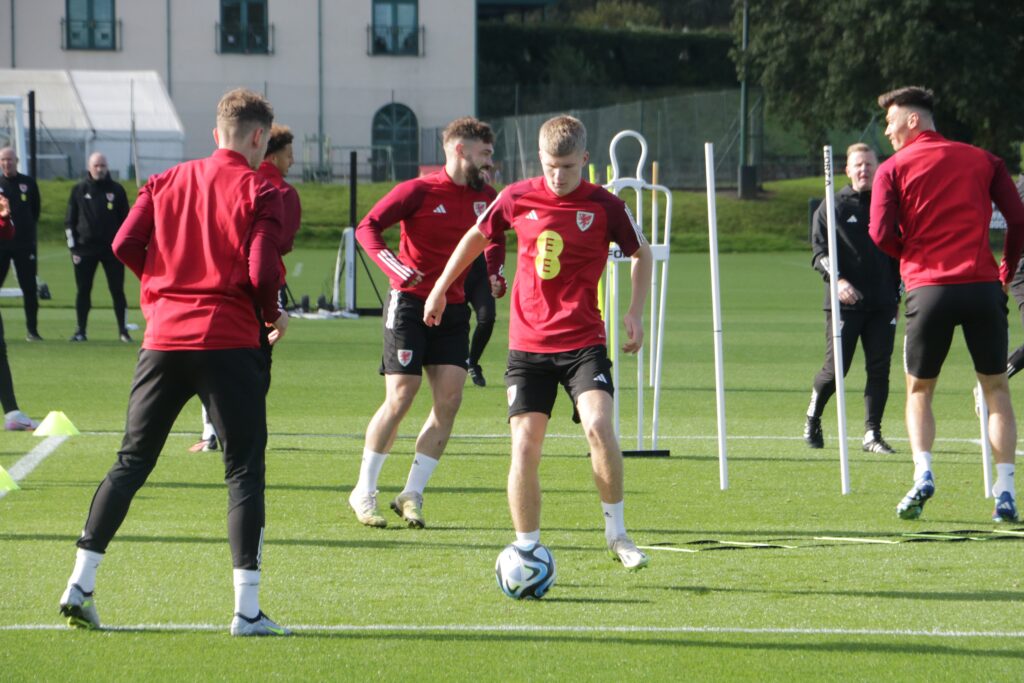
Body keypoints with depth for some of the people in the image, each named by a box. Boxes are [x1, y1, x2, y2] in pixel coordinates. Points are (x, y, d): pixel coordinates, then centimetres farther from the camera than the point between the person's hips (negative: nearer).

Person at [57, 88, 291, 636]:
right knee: (244, 470, 2)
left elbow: (125, 245, 2)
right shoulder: (258, 191, -4)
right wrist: (275, 316, 6)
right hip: (229, 342, -4)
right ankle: (247, 607, -4)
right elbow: (262, 271, -13)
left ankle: (80, 585, 5)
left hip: (163, 340, 4)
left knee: (131, 462, 11)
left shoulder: (168, 181, 10)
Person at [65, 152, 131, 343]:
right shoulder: (79, 191, 6)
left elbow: (125, 220, 8)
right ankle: (81, 330, 9)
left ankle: (123, 330, 5)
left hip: (112, 248, -1)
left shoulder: (116, 190, 6)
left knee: (117, 290, -1)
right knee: (83, 290, 2)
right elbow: (69, 221, 7)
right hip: (85, 249, 1)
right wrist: (73, 248, -1)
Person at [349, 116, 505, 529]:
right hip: (410, 301, -5)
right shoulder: (420, 191, -8)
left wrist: (491, 274, 4)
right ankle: (364, 492, 2)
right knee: (401, 397, -10)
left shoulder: (486, 198, 8)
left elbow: (495, 242, 24)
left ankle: (412, 493, 2)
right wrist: (393, 266, -26)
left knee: (449, 398, -6)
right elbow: (367, 227, -10)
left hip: (454, 308, 5)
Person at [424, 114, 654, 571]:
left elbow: (641, 253, 12)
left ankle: (616, 530, -5)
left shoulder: (604, 206, -5)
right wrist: (440, 288, 25)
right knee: (524, 444, -4)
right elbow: (477, 236, 19)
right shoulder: (517, 198, -1)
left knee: (598, 425, -23)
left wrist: (635, 312, 3)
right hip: (527, 343, 2)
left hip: (583, 341, -2)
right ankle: (527, 549, 7)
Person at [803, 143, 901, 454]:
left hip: (882, 303, 3)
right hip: (844, 303, -3)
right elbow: (819, 253, -2)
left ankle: (872, 433, 3)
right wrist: (837, 280, -19)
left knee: (879, 368, -3)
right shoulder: (832, 207, 2)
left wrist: (895, 294, 13)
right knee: (835, 369, -3)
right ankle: (812, 420, 21)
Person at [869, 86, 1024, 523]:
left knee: (919, 391, 15)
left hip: (928, 289, -1)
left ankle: (922, 474, -8)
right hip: (983, 286, 1)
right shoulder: (981, 160, 11)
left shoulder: (894, 168, 4)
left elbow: (881, 234, -5)